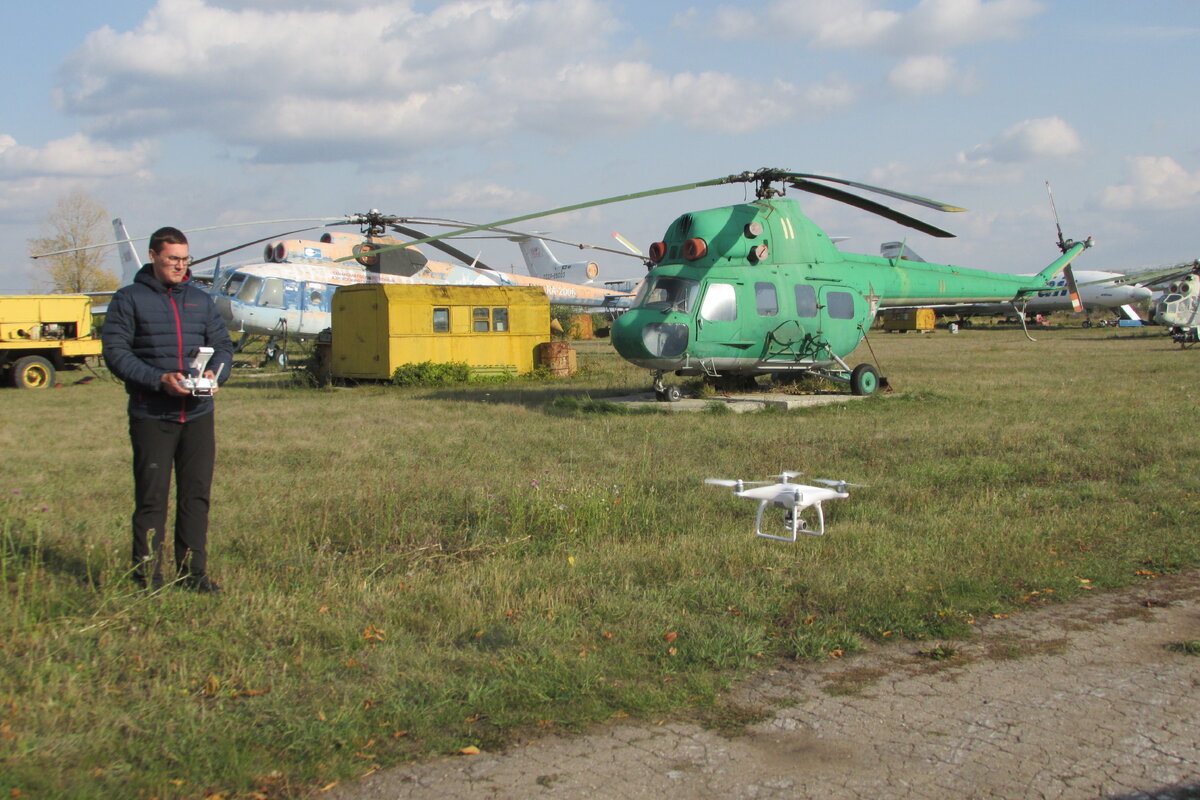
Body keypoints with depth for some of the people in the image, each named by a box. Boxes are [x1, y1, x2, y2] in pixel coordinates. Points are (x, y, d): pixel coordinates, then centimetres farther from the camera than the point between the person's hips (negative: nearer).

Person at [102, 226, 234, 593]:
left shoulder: (200, 299, 14)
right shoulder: (128, 299, 1)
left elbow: (223, 344, 15)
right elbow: (115, 352, -6)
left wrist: (216, 373, -8)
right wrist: (159, 379, -18)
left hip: (198, 414, 4)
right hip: (151, 415, -4)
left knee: (197, 495, 6)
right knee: (152, 497, -2)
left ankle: (194, 572, 15)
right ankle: (147, 578, 6)